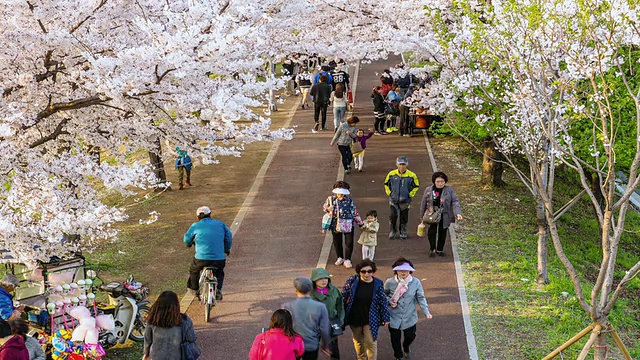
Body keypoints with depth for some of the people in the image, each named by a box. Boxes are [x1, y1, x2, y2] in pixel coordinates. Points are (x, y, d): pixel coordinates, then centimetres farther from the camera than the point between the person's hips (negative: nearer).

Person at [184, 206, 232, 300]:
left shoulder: (196, 226, 6)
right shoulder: (220, 224, 11)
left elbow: (187, 239, 18)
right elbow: (228, 236, 18)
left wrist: (189, 244, 43)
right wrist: (227, 250, 35)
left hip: (202, 258, -2)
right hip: (220, 259, 2)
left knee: (194, 270, 30)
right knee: (219, 273, 32)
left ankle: (194, 289, 41)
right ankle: (218, 290, 13)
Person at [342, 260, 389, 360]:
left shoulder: (378, 284, -12)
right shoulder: (352, 281, -12)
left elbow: (383, 302, -4)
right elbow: (343, 297, -3)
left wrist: (385, 318, 0)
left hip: (371, 320, -2)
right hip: (354, 318, 2)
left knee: (371, 343, -1)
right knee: (358, 341, 21)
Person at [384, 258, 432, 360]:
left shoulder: (416, 282, -13)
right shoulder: (389, 282, -14)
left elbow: (420, 298, -6)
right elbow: (384, 295, 4)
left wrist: (426, 312, -17)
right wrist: (389, 301, -16)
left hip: (410, 317, 1)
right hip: (394, 317, -1)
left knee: (410, 336, 13)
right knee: (395, 338, 12)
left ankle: (406, 347, 51)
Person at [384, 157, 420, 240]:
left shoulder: (412, 175, -8)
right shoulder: (391, 174, -5)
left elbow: (416, 186, 6)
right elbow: (386, 184, 12)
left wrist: (410, 195, 0)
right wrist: (389, 193, 5)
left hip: (405, 200, 0)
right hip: (393, 200, 0)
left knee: (404, 218, 8)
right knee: (393, 216, -9)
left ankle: (403, 233, 25)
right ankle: (392, 232, 9)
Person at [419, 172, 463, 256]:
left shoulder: (449, 190, -3)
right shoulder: (428, 190, 2)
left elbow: (455, 202, -9)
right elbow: (424, 203, 9)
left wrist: (458, 213, -24)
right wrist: (422, 216, 13)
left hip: (444, 217, 0)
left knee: (442, 233, 9)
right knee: (432, 232, -11)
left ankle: (440, 249, 26)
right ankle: (432, 250, 4)